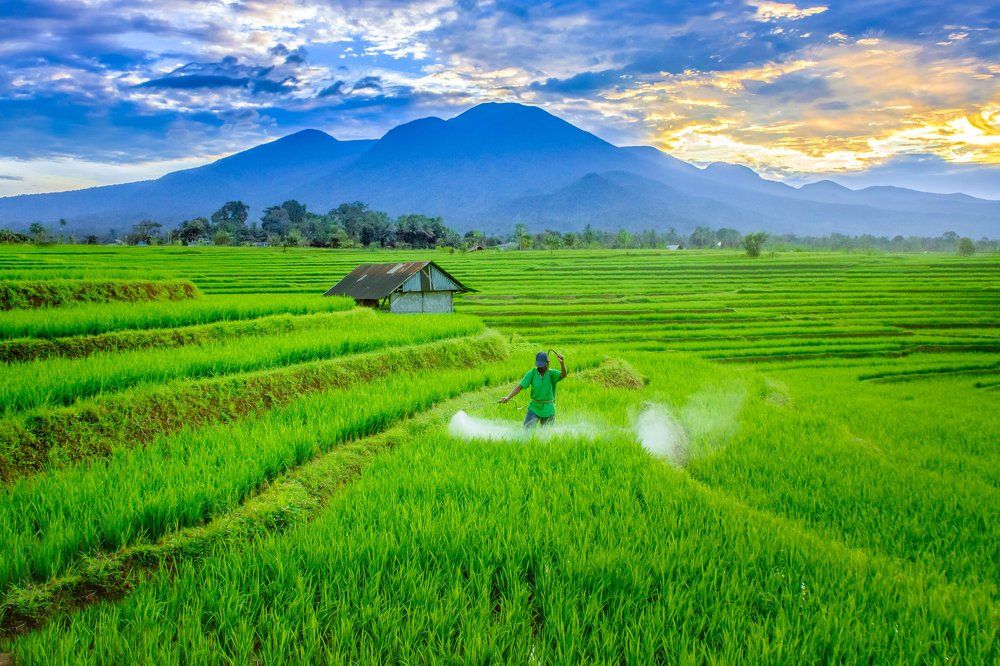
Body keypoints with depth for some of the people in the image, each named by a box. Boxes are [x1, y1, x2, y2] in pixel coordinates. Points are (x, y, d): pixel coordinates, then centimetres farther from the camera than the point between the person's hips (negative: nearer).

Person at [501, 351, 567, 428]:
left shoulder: (552, 374, -9)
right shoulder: (532, 373, -4)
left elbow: (563, 375, -28)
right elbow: (520, 386, -7)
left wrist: (562, 363, -48)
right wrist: (508, 397, -18)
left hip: (548, 410, -1)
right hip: (534, 408, 1)